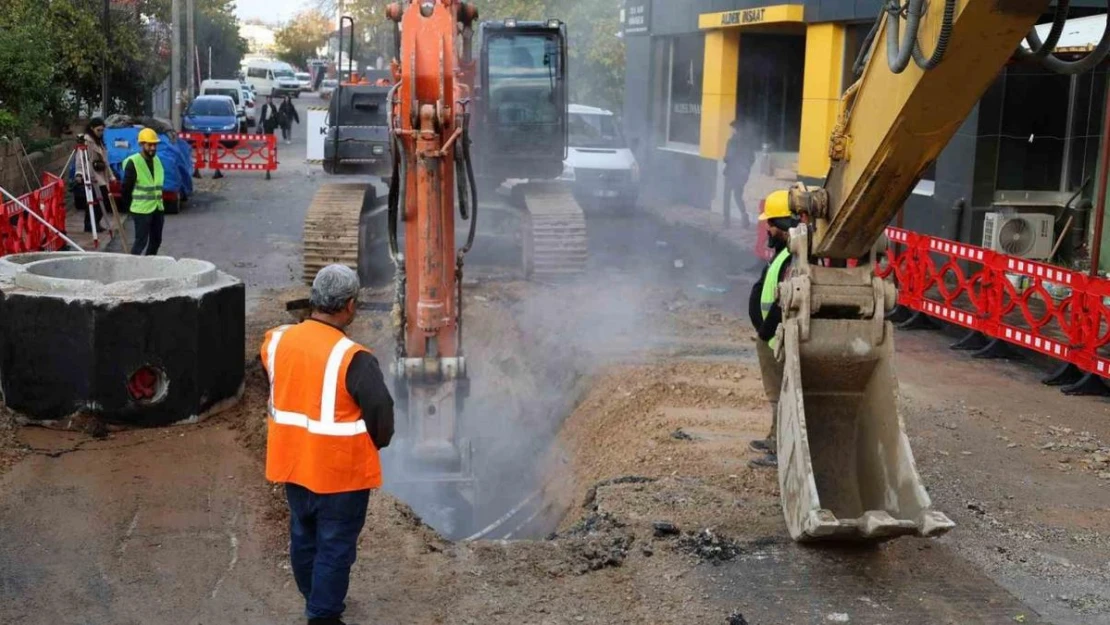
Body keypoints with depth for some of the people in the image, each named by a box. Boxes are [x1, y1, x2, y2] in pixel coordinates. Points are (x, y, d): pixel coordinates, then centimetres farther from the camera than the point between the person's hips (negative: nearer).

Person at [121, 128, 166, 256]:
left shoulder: (157, 160, 10)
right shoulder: (133, 162, -13)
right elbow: (126, 187, -9)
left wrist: (160, 204, 14)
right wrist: (129, 206, -2)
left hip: (158, 208, 7)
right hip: (141, 209, -7)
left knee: (156, 240, 13)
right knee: (141, 241, -6)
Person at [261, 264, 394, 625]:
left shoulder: (275, 341, -5)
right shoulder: (352, 358, -24)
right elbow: (381, 410, -20)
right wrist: (376, 443, 1)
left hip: (293, 461, 7)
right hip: (340, 469, -7)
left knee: (303, 535, 23)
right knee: (335, 546, 8)